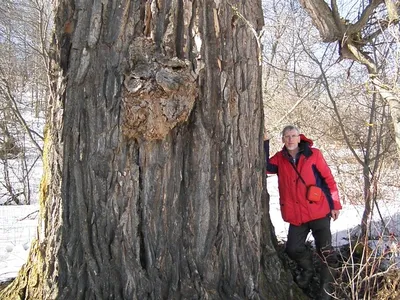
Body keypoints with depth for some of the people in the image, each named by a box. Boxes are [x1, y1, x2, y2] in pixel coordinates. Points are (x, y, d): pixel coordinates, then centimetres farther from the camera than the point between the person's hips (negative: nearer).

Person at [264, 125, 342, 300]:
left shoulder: (313, 155, -6)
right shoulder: (280, 158, 3)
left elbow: (328, 180, -3)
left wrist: (334, 205, -3)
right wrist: (264, 142, -15)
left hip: (319, 212, -3)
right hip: (296, 215, 3)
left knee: (325, 251, 2)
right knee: (293, 249, 8)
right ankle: (307, 270, 39)